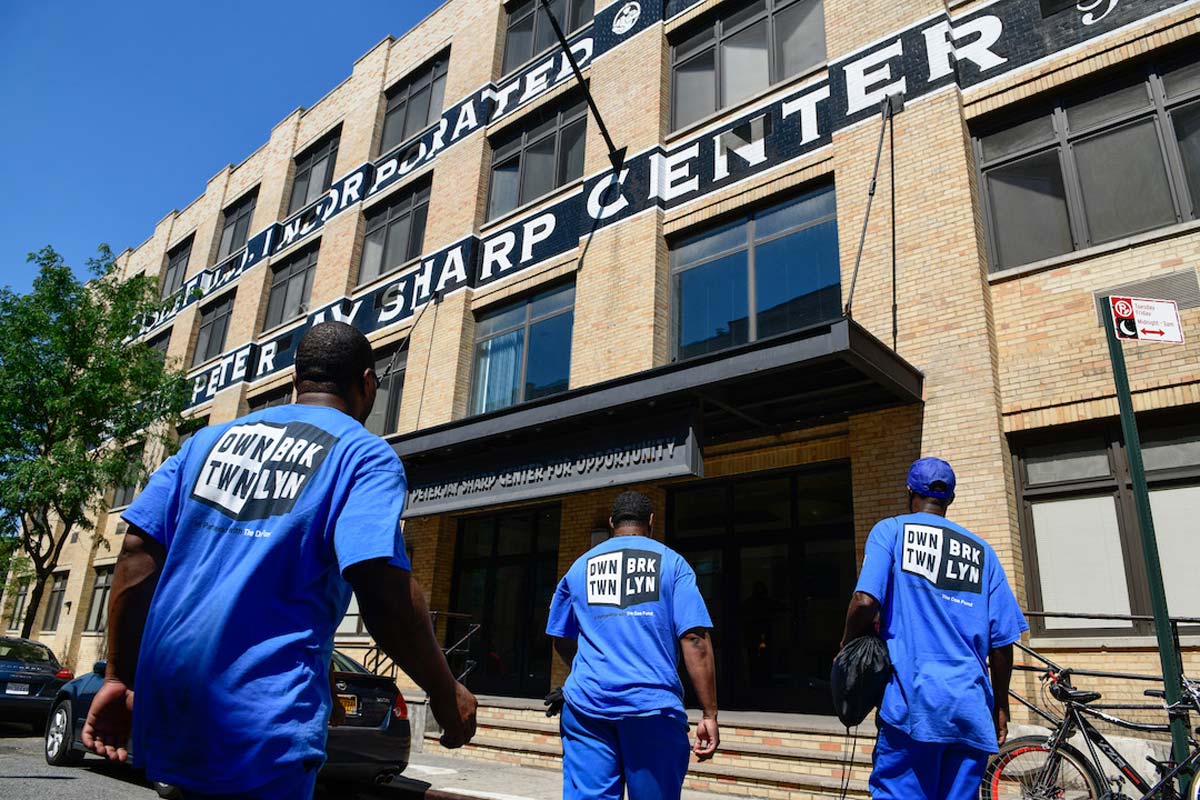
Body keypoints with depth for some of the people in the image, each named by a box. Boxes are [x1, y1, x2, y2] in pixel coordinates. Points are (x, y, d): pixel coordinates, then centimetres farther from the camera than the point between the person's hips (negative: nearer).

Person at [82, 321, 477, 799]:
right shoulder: (365, 455, -4)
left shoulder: (211, 439, 13)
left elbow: (138, 554, 7)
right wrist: (447, 695, -5)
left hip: (165, 699, 6)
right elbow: (384, 592, -16)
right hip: (261, 723, -6)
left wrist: (119, 677, 13)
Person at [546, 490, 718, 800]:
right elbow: (695, 639, -6)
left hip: (585, 705, 2)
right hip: (653, 706, -2)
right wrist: (710, 715, -4)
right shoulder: (671, 562, 4)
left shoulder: (580, 566, 13)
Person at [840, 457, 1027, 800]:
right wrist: (1000, 706, 21)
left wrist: (847, 647, 6)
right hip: (972, 708, 4)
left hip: (913, 703, -4)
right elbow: (1002, 640, 10)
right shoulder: (981, 550, 14)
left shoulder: (891, 530, 3)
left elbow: (865, 601, -12)